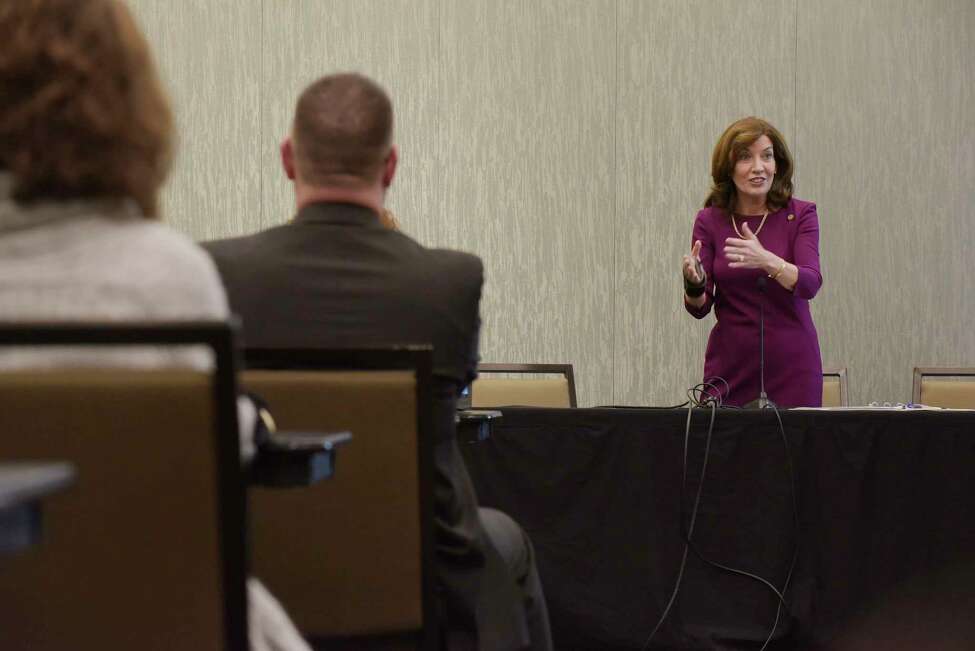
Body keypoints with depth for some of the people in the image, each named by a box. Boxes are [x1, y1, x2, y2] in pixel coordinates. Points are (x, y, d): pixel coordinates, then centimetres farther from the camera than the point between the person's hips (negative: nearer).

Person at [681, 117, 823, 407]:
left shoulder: (801, 215, -3)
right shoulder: (710, 220, 0)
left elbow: (810, 284, -18)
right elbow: (699, 307, -3)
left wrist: (766, 260, -35)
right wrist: (694, 284, -25)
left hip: (791, 363, -1)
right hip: (731, 363, 1)